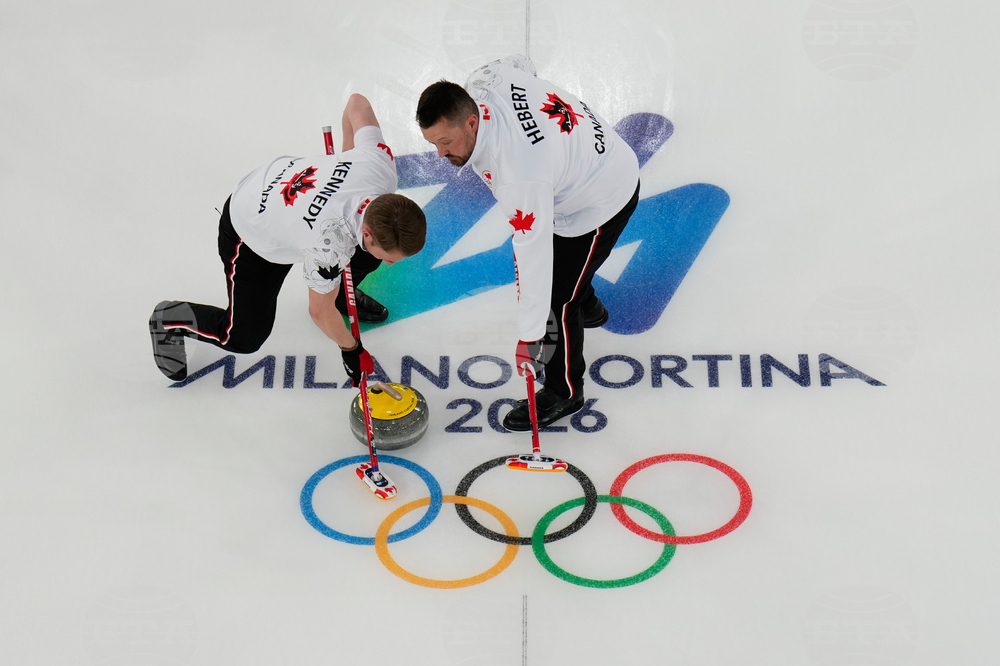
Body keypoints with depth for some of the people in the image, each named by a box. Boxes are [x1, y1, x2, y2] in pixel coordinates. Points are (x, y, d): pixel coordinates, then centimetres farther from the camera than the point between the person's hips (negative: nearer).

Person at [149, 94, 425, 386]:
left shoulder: (381, 164, -32)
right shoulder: (329, 245, -44)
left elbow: (357, 103, -12)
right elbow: (320, 312, -24)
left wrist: (348, 153, 4)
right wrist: (351, 349, -7)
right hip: (250, 235, -6)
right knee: (245, 338, 1)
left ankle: (341, 293, 32)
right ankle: (170, 319, 25)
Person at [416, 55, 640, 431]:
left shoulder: (518, 174, -42)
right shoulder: (480, 84, -20)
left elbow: (535, 256, -37)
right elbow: (519, 64, 4)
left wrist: (529, 337, -30)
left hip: (601, 201, -9)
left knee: (558, 296, -2)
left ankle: (564, 393, 22)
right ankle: (586, 307, 57)